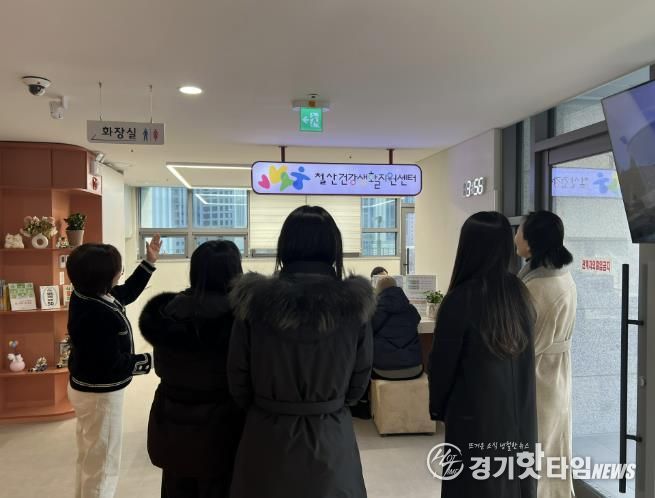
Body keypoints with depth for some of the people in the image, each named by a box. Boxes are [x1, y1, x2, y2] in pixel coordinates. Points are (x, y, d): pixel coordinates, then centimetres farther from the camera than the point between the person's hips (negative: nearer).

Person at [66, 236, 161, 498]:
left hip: (87, 387, 10)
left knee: (88, 459, 27)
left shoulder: (87, 296, -3)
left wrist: (149, 261, 10)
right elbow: (113, 364, -29)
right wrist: (150, 360, -18)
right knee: (102, 465, 8)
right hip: (100, 394, -10)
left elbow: (127, 293, 14)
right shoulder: (97, 314, -33)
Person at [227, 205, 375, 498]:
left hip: (268, 437, 0)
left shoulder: (254, 301, -15)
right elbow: (360, 381, -1)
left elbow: (237, 381, -4)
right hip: (332, 438, 1)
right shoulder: (355, 303, -13)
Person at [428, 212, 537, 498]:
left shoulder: (461, 298, -20)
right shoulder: (520, 292, -3)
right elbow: (524, 358, 6)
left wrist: (437, 407, 3)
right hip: (519, 413, 6)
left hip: (476, 415, -5)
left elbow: (442, 363, -12)